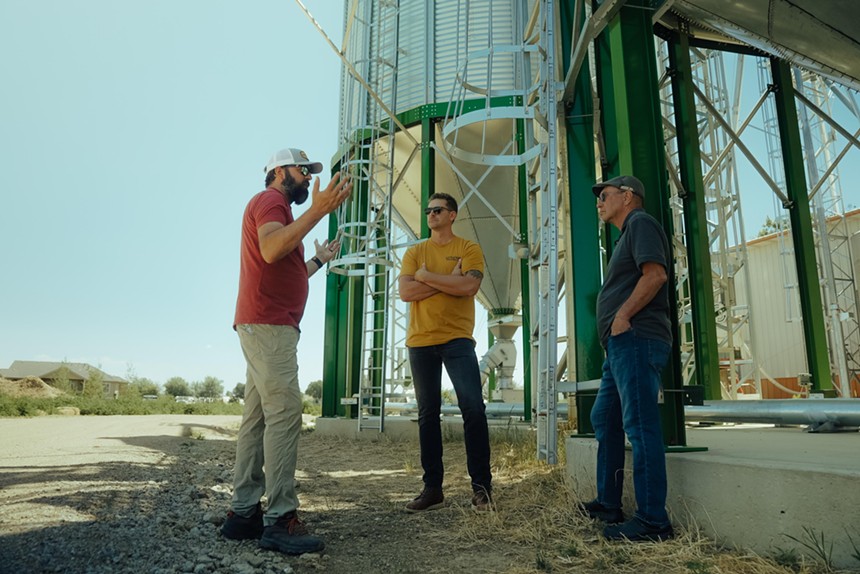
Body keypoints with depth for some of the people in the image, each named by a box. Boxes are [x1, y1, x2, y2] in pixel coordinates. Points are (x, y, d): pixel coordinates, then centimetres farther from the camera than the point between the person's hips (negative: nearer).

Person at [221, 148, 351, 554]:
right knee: (284, 413, -14)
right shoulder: (269, 200, -2)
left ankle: (243, 513, 10)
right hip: (268, 324, -11)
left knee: (258, 417, 7)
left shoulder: (277, 209, 29)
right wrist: (319, 209, -25)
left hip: (268, 327, 11)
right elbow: (271, 250, -24)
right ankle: (280, 520, -13)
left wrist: (319, 260, 29)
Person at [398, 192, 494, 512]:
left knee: (473, 408, -10)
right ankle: (432, 488, 15)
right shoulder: (414, 252, 12)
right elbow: (405, 292, -2)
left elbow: (469, 286, -13)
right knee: (427, 414, 7)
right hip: (420, 342, 3)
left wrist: (425, 276, -6)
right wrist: (449, 279, -8)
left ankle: (481, 485, 3)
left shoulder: (469, 249, 5)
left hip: (457, 340, -3)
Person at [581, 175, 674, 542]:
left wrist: (622, 316, -18)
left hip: (636, 340, -11)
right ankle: (608, 504, 23)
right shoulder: (627, 234, 28)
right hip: (622, 344, 11)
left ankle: (653, 521, -5)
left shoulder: (640, 222, -3)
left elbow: (655, 274, -18)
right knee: (604, 419, 15)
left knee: (640, 426, -10)